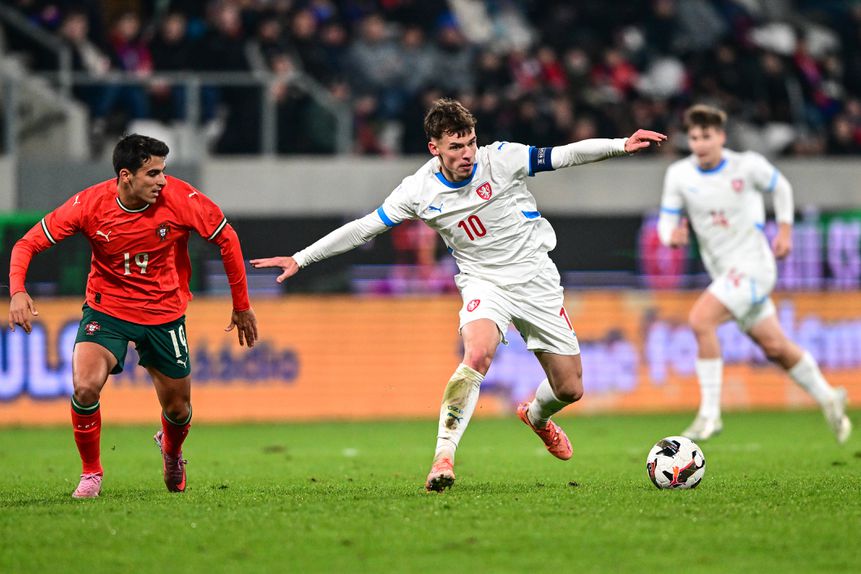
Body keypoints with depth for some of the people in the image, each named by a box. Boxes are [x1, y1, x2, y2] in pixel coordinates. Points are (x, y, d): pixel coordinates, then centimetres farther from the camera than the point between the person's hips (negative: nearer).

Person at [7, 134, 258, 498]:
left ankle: (171, 451, 49)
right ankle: (91, 473, 0)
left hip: (165, 314, 1)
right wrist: (18, 291, -32)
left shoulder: (181, 199, -19)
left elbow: (226, 239, -4)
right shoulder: (90, 204, -20)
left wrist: (242, 305, 1)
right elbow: (28, 244, -13)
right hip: (107, 308, -1)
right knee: (85, 387, -25)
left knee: (178, 410, 9)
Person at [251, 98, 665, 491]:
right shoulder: (419, 191, -11)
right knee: (477, 355, -34)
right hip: (484, 282, -1)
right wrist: (300, 259, -6)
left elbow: (565, 156, -10)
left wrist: (622, 145, -22)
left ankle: (536, 416, 43)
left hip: (536, 278, 2)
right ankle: (444, 455, -31)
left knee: (569, 389, 6)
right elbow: (364, 228, -5)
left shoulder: (500, 159, -14)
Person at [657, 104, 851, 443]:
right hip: (722, 271, 5)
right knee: (775, 347, 12)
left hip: (753, 264, -5)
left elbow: (780, 188, 10)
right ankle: (827, 399, 34)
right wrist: (671, 235, -21)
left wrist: (785, 230, 3)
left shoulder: (747, 165, -9)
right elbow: (667, 220, 1)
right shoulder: (679, 175, -1)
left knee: (700, 319, -25)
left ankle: (710, 414, -20)